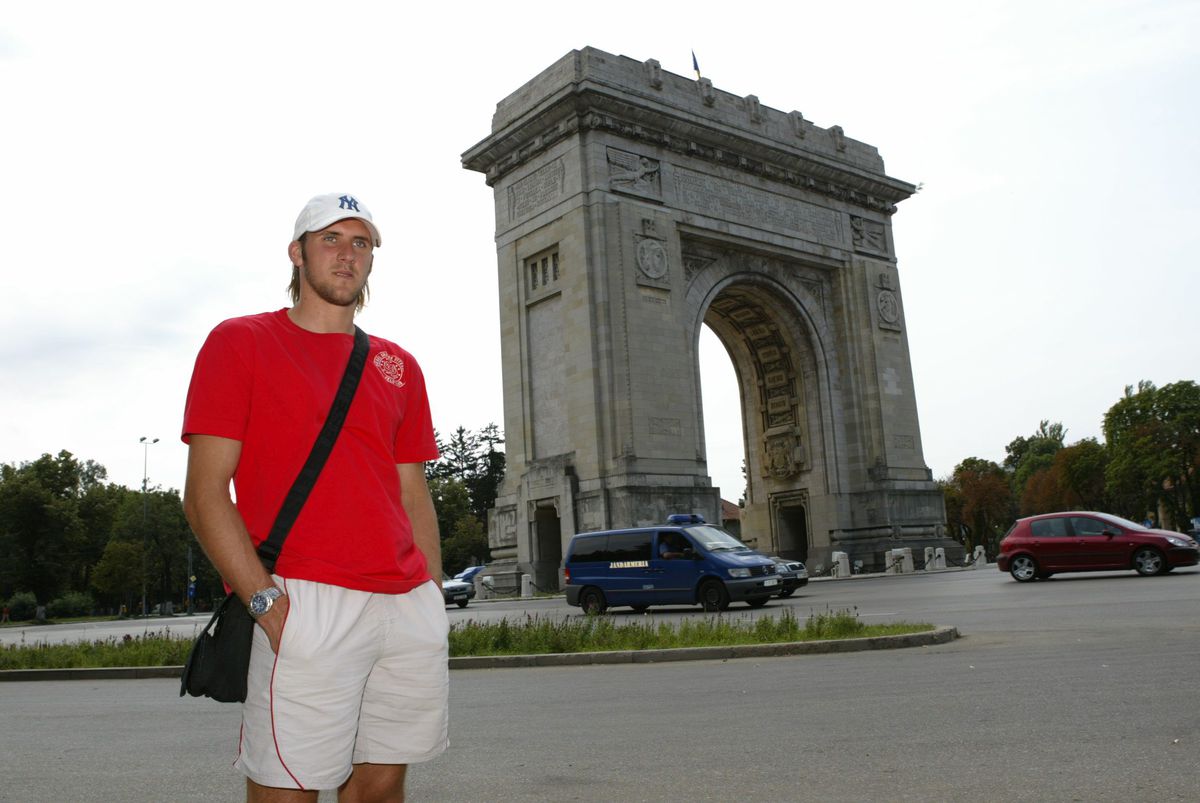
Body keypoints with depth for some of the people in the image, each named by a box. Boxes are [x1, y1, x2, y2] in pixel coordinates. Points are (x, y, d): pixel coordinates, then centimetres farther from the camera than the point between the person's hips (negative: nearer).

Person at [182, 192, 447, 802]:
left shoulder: (398, 366, 17)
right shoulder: (239, 342, 4)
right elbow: (204, 493, -3)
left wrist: (432, 602, 9)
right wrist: (268, 602, -14)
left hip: (409, 604, 5)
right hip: (305, 606, -5)